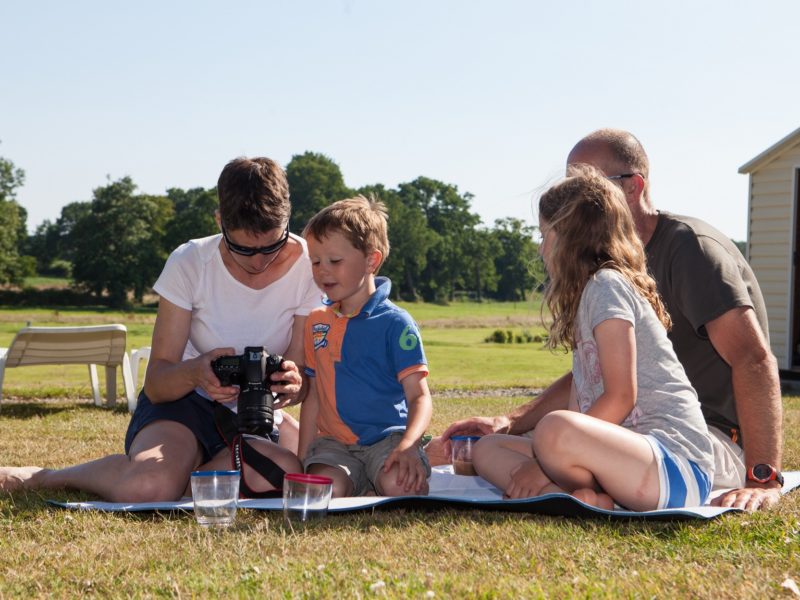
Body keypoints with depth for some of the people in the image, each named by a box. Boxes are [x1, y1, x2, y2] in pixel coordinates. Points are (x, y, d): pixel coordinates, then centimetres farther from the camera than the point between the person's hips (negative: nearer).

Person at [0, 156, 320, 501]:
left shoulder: (308, 268, -11)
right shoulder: (190, 263, -14)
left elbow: (301, 372, -6)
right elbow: (156, 385, -14)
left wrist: (294, 384, -32)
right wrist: (195, 371, -39)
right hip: (184, 400, -2)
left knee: (286, 470, -37)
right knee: (147, 487, -37)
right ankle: (41, 478, -7)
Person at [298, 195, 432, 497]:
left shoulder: (395, 322, -3)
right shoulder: (315, 322, 13)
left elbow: (419, 396, -8)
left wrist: (408, 447, -26)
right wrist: (302, 460, 12)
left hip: (387, 435, -3)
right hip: (333, 441, 3)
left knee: (400, 484, -34)